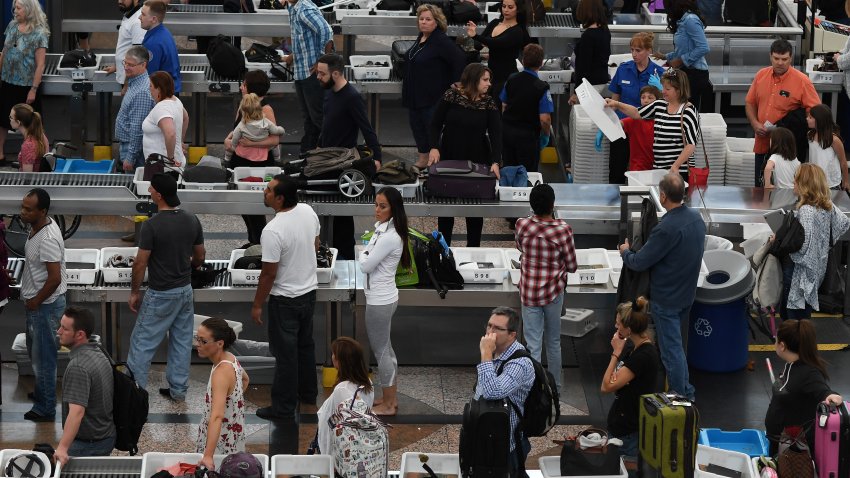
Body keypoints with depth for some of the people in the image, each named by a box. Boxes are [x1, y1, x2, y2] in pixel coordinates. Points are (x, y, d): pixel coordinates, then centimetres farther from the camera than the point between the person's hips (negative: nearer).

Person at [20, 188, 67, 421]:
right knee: (35, 352, 25)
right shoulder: (40, 226, 1)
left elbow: (55, 279, -30)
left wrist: (35, 302, -17)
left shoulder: (47, 240, -29)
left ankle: (45, 408, 14)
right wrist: (31, 299, 17)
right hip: (37, 302, 10)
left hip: (45, 305, -10)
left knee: (43, 357, 3)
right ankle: (42, 393, 43)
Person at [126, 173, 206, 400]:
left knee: (142, 342, 3)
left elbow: (140, 264, -16)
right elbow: (200, 257, 8)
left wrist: (134, 292, -4)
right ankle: (178, 389, 20)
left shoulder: (152, 225, -21)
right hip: (185, 290, 6)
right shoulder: (192, 221, -3)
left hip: (160, 294, -6)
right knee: (182, 342, 15)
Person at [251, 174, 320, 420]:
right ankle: (308, 393, 39)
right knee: (305, 344, 24)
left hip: (285, 300, -8)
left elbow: (269, 274, -23)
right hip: (309, 290, 8)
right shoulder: (308, 211, -7)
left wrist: (257, 305, -10)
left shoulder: (273, 231, -29)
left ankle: (284, 407, 13)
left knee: (285, 353, 4)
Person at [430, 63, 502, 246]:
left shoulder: (489, 104, -5)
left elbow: (496, 134, -13)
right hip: (449, 160, -1)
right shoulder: (451, 96, -8)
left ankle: (473, 249, 19)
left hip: (477, 162, 1)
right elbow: (436, 124, -4)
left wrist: (495, 162, -27)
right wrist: (434, 147, -20)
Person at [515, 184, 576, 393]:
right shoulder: (563, 230, -17)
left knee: (533, 345, 2)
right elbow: (572, 266, -7)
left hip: (529, 293, 0)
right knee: (554, 342, 19)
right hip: (553, 293, 0)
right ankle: (554, 387, 32)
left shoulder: (522, 225, -12)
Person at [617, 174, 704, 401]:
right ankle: (686, 390, 33)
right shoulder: (696, 218, -2)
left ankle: (680, 398, 9)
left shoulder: (667, 228, -29)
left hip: (666, 298, -8)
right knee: (679, 345, 22)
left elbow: (639, 263, -22)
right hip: (687, 293, 8)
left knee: (671, 349, 2)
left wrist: (625, 252, 1)